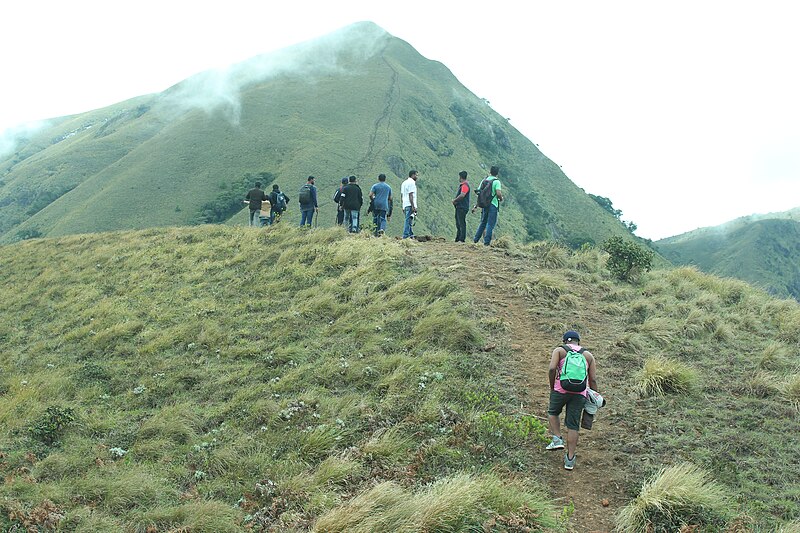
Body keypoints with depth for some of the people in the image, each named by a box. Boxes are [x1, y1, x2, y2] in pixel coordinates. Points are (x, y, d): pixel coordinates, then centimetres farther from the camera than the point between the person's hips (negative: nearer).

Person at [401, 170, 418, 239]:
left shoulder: (404, 183, 20)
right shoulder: (412, 182, -9)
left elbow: (402, 195, 20)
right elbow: (410, 195, -17)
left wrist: (403, 207, 22)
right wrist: (413, 206, -19)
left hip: (405, 205, 10)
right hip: (410, 205, -10)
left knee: (409, 221, 13)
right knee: (408, 221, -9)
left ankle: (411, 235, 15)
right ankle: (405, 236, -11)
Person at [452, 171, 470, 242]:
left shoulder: (465, 185, -13)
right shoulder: (461, 185, 19)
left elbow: (462, 195, -24)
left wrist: (455, 200, -10)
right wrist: (455, 200, 6)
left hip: (462, 207, -11)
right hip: (459, 207, 11)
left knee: (462, 223, -9)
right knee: (458, 223, 14)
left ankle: (462, 239, -8)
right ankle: (457, 239, 19)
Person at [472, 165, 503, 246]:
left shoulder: (484, 181, 8)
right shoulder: (496, 181, -9)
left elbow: (478, 193, 9)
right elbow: (498, 193, -21)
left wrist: (476, 206, 16)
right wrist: (501, 198, 1)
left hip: (484, 205, 6)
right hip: (493, 205, -6)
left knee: (483, 222, 18)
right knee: (491, 223, -1)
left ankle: (476, 239, 18)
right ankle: (487, 241, -4)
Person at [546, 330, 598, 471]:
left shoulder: (559, 350, 9)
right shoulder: (588, 355, 17)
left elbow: (552, 369, -8)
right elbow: (593, 379, 9)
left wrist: (552, 388, 3)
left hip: (561, 389, -2)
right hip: (580, 393, 2)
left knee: (553, 412, 26)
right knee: (573, 425, 7)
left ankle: (557, 439, 9)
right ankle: (570, 459, 8)